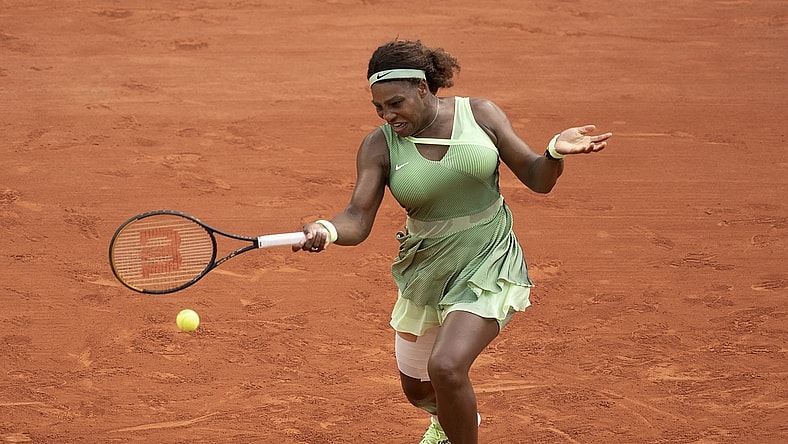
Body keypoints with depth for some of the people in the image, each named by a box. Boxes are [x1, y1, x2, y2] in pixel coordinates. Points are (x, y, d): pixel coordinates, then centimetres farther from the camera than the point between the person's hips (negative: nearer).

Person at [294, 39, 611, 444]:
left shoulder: (480, 113, -9)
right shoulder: (379, 145, -9)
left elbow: (537, 180, -4)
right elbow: (357, 220, -17)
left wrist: (555, 153, -26)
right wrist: (327, 231, -39)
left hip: (489, 263, -3)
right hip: (424, 270, 3)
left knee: (447, 366, -26)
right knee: (417, 390, 18)